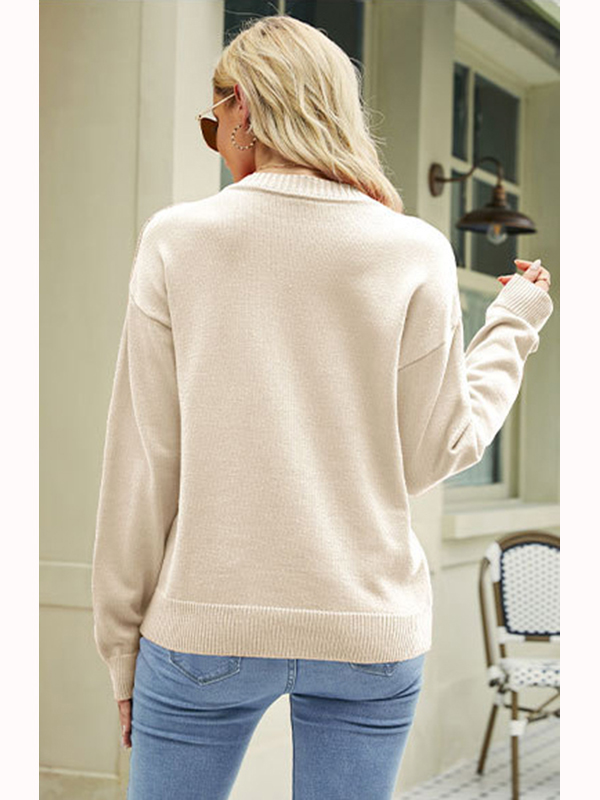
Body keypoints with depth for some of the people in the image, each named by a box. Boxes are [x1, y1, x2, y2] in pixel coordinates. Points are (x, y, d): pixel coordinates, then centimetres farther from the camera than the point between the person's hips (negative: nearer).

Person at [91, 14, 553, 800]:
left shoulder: (178, 239, -4)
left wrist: (123, 642, 6)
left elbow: (142, 462, -3)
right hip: (371, 626, 1)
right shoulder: (415, 253, -3)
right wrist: (513, 326, 14)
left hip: (208, 624, -1)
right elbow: (433, 453, 0)